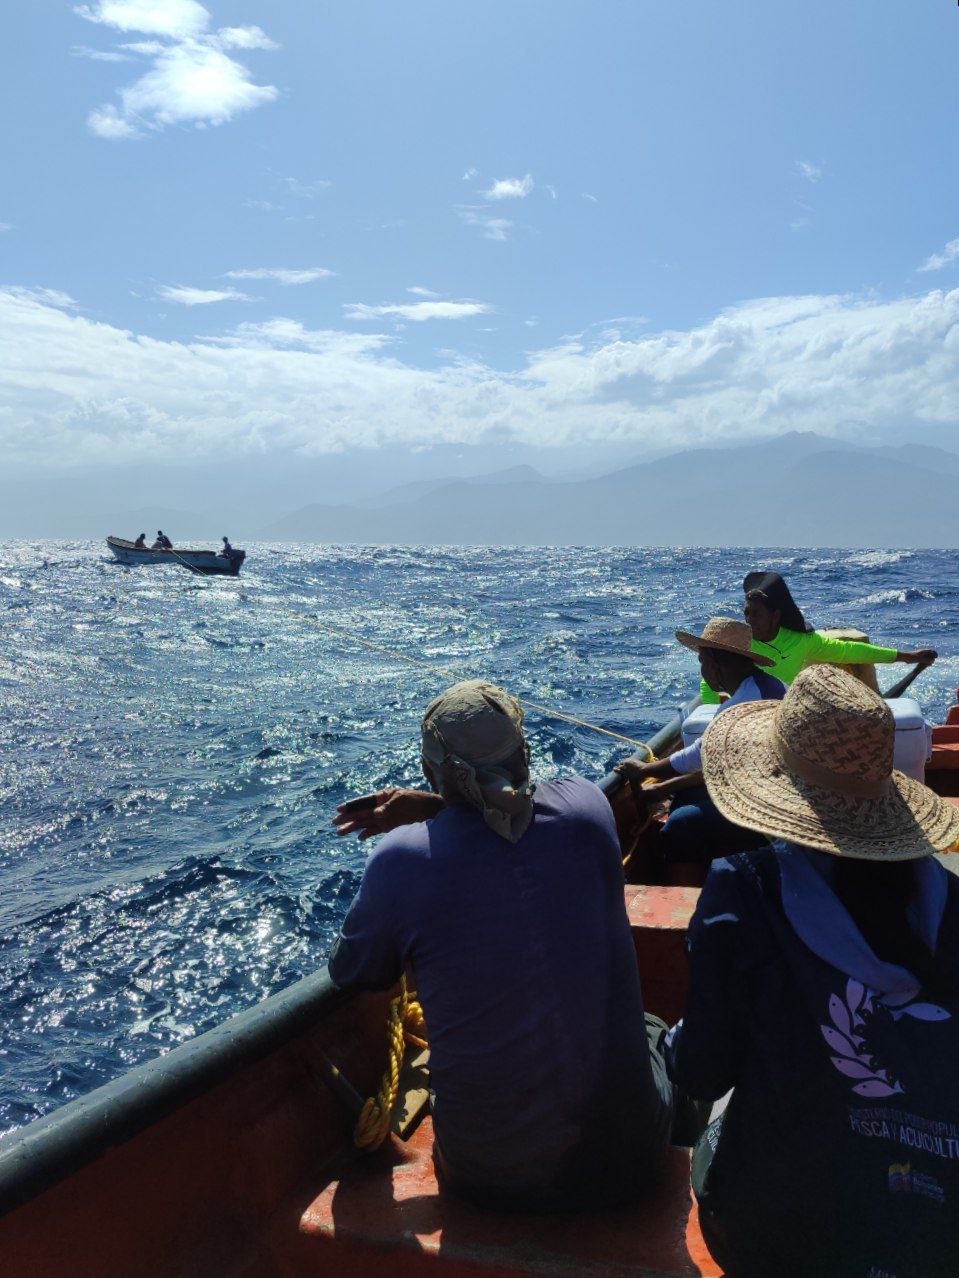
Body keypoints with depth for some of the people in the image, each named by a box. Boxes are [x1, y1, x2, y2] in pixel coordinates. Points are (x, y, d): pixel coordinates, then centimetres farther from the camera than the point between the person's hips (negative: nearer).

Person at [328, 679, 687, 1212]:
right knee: (656, 1030, 34)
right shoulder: (586, 805, -13)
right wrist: (430, 807, 8)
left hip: (486, 1178, 0)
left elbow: (350, 974, 1)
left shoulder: (401, 860, -18)